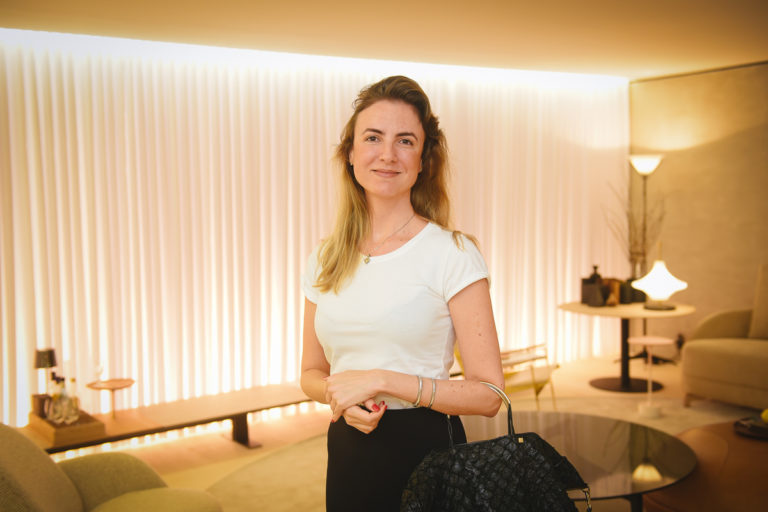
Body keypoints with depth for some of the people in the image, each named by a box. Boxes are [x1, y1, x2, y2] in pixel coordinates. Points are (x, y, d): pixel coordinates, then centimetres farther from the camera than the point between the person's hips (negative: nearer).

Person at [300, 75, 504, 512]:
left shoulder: (453, 253, -11)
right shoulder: (326, 260, 3)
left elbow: (488, 394, -13)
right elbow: (312, 372, 12)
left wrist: (381, 380, -20)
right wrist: (341, 396, -10)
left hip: (426, 448, -4)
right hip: (347, 453, 4)